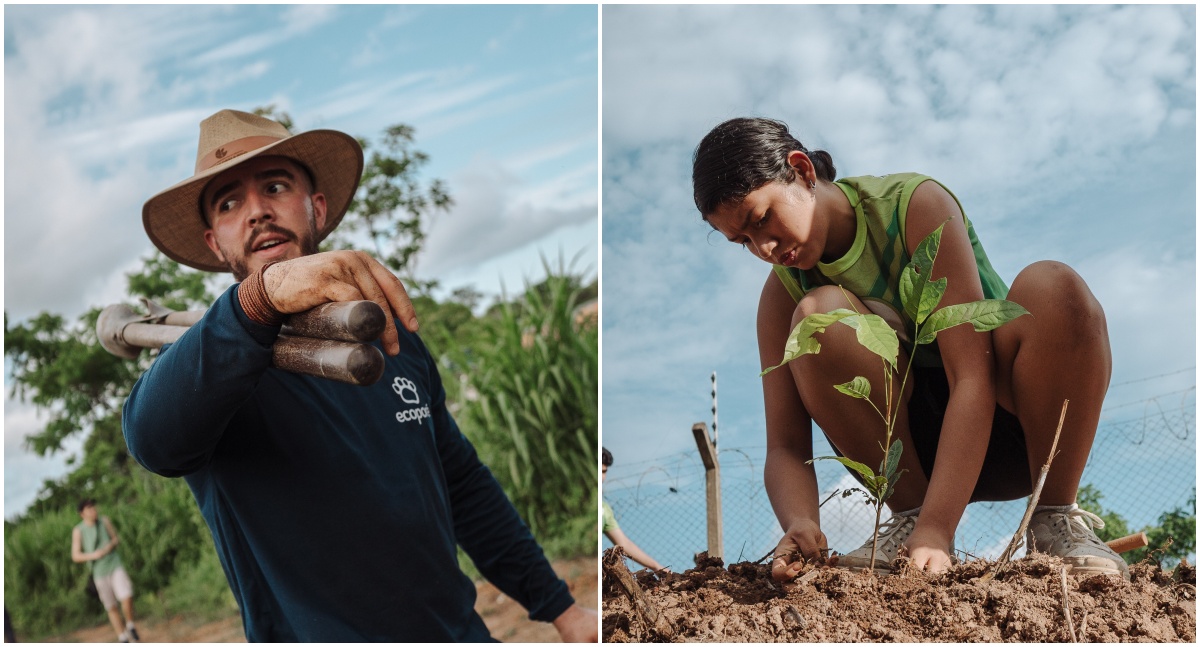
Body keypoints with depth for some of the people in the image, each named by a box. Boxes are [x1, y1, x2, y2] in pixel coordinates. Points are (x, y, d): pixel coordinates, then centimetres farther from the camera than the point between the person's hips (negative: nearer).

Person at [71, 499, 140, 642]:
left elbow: (116, 538, 14)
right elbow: (75, 556, -3)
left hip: (115, 566, 0)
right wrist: (93, 555, -19)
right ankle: (123, 639, 18)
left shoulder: (105, 521, 1)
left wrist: (111, 544, -8)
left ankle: (130, 626, 7)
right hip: (99, 573, 0)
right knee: (111, 608, 6)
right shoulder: (78, 530, -5)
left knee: (127, 597, -18)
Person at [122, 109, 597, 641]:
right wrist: (258, 298, -49)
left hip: (458, 629, 4)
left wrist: (557, 606, 9)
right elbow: (153, 437, -34)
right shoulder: (215, 366, -12)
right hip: (316, 633, -4)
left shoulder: (394, 338, 3)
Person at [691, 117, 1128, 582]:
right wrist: (800, 526, -34)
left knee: (1052, 287, -32)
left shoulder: (915, 204, -19)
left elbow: (973, 378, -27)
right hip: (915, 447, 2)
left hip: (1008, 426, -2)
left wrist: (935, 534, -35)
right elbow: (784, 447, -11)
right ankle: (909, 515, -15)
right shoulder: (782, 294, -7)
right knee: (817, 316, -25)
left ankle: (1056, 520, -17)